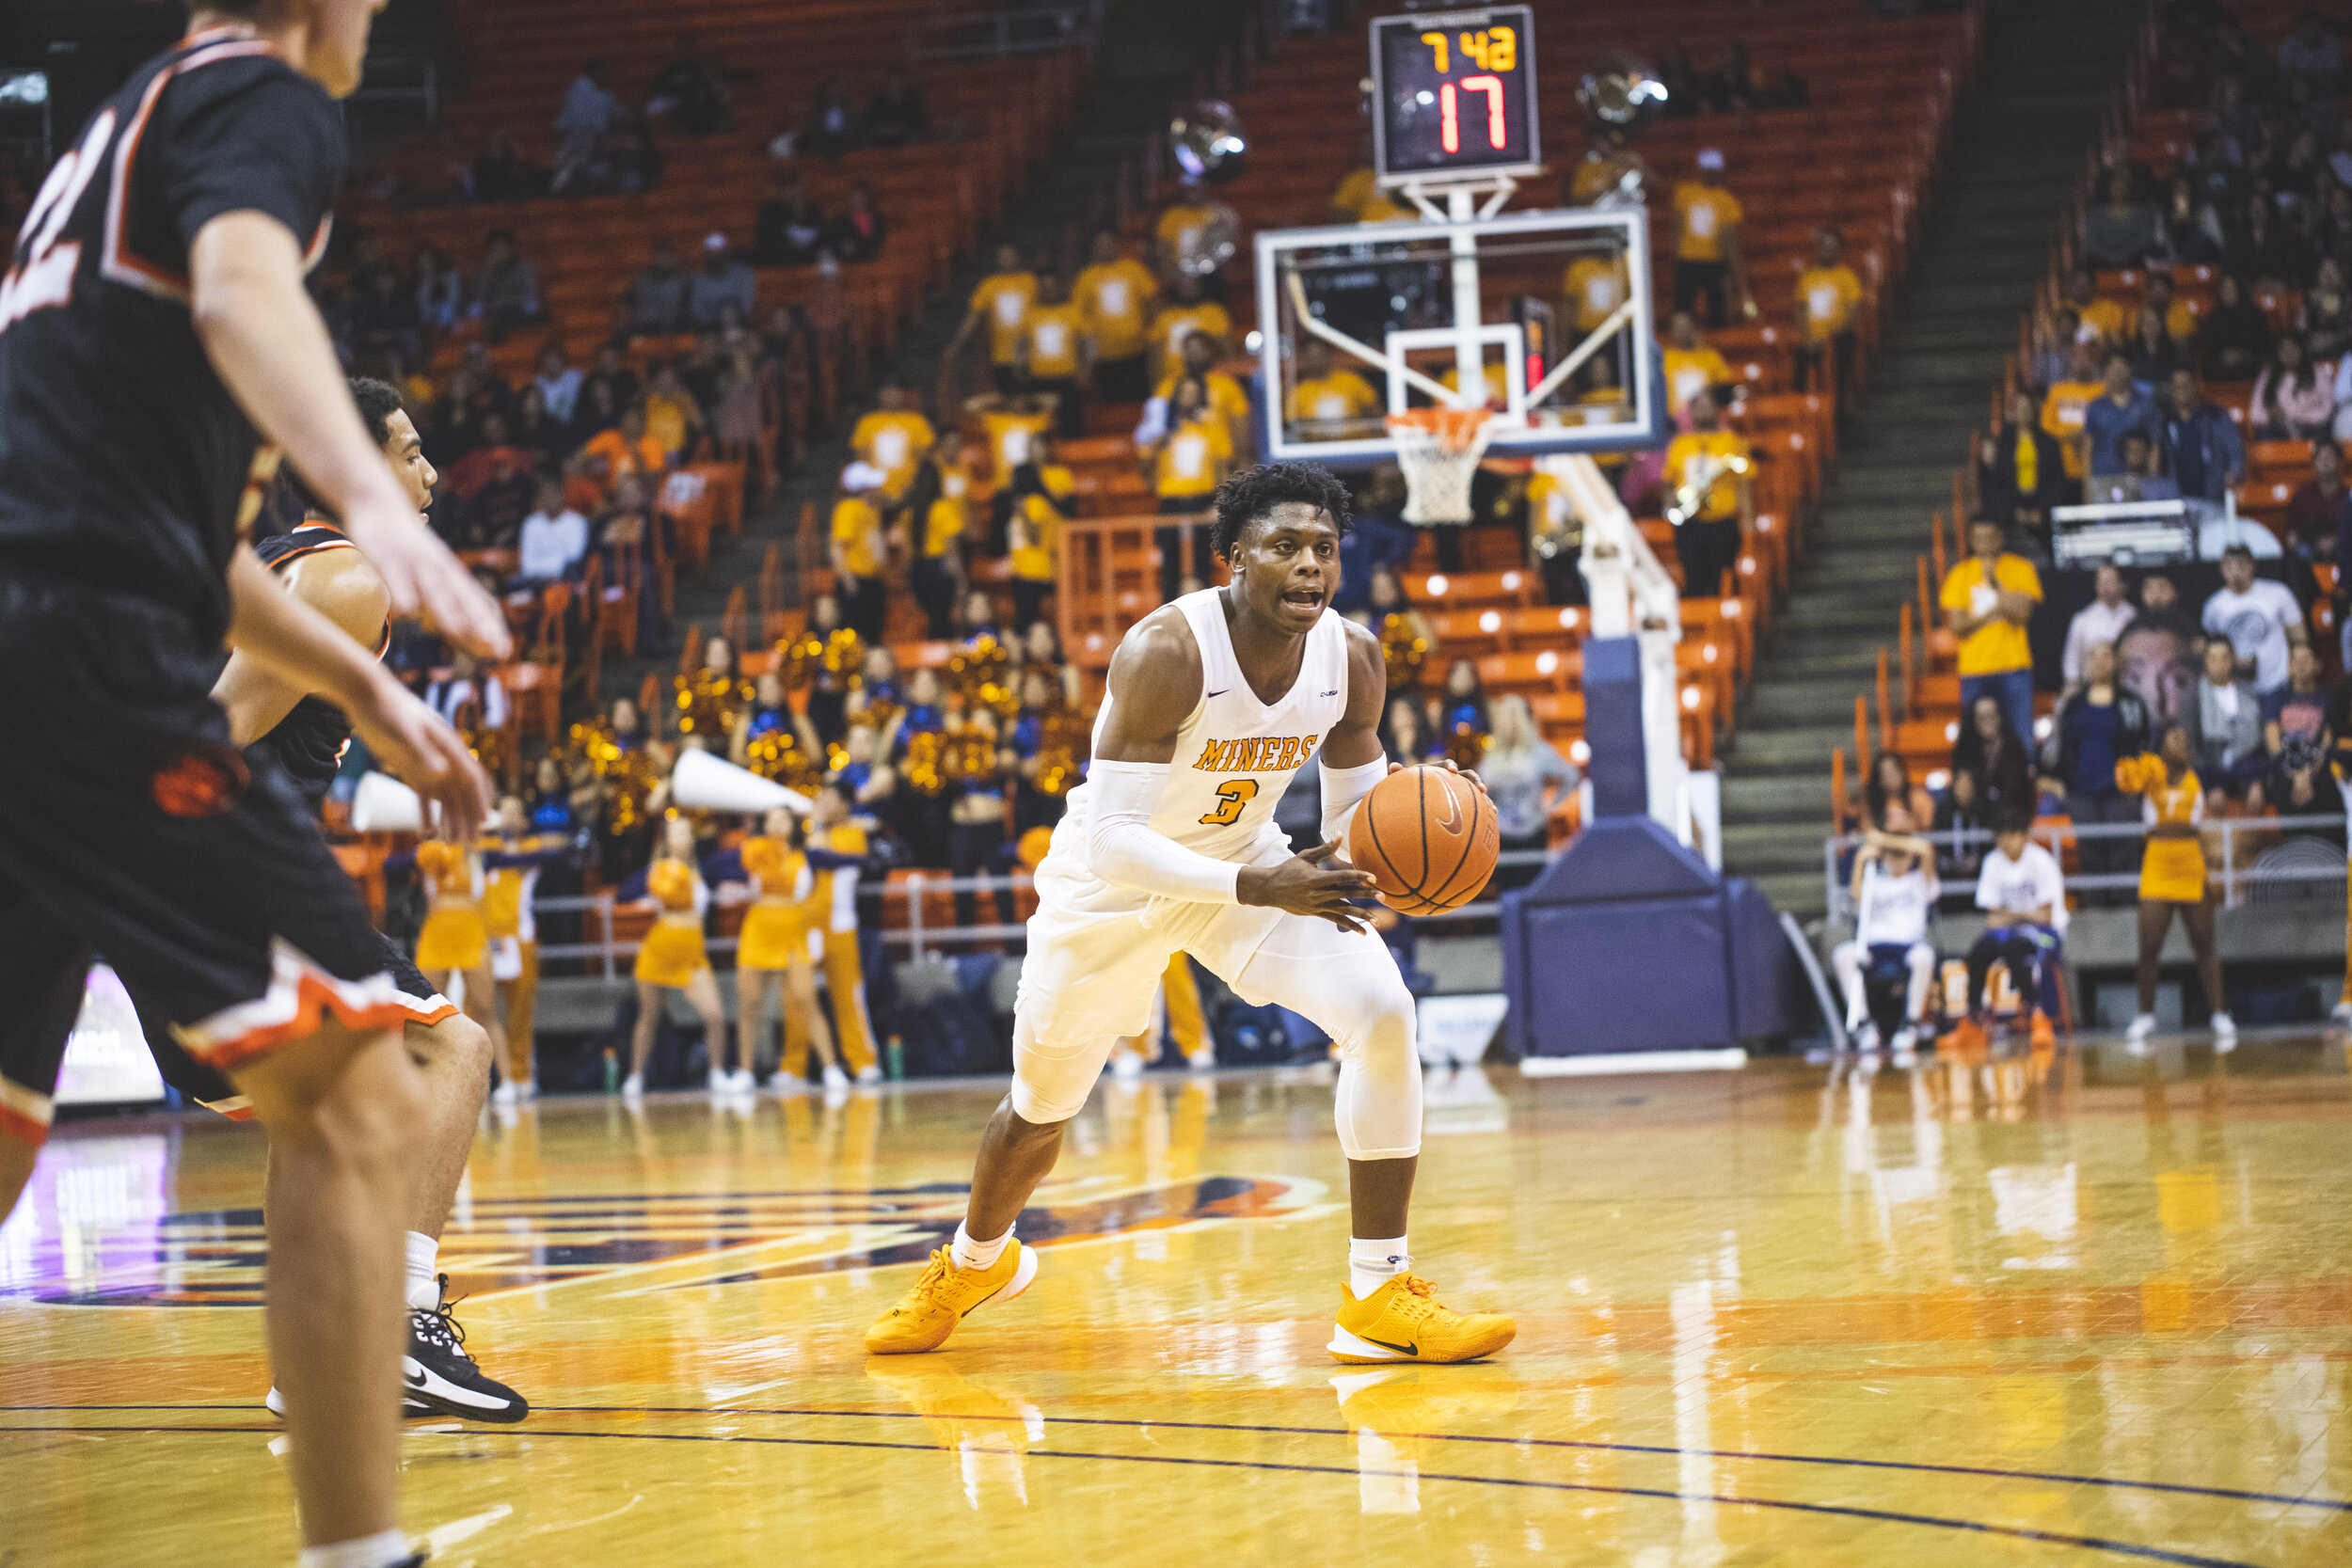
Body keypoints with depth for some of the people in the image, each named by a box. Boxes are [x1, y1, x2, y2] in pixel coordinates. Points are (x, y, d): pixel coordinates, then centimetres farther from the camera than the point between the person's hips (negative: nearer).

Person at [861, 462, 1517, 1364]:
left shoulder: (1352, 658, -16)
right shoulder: (1165, 654, -34)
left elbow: (1355, 813, -2)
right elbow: (1111, 841, -35)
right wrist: (1257, 888, -46)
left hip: (1249, 861, 3)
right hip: (1118, 880, -3)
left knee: (1383, 1013, -21)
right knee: (1042, 1106, 15)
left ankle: (1380, 1296, -12)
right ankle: (977, 1260, 50)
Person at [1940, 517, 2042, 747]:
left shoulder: (2021, 569, 5)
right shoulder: (1960, 575, 8)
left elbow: (2023, 612, -8)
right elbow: (1956, 625, 1)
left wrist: (1994, 582, -14)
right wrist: (1989, 615, -10)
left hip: (2014, 669, -1)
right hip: (1975, 670, 1)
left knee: (2022, 736, -5)